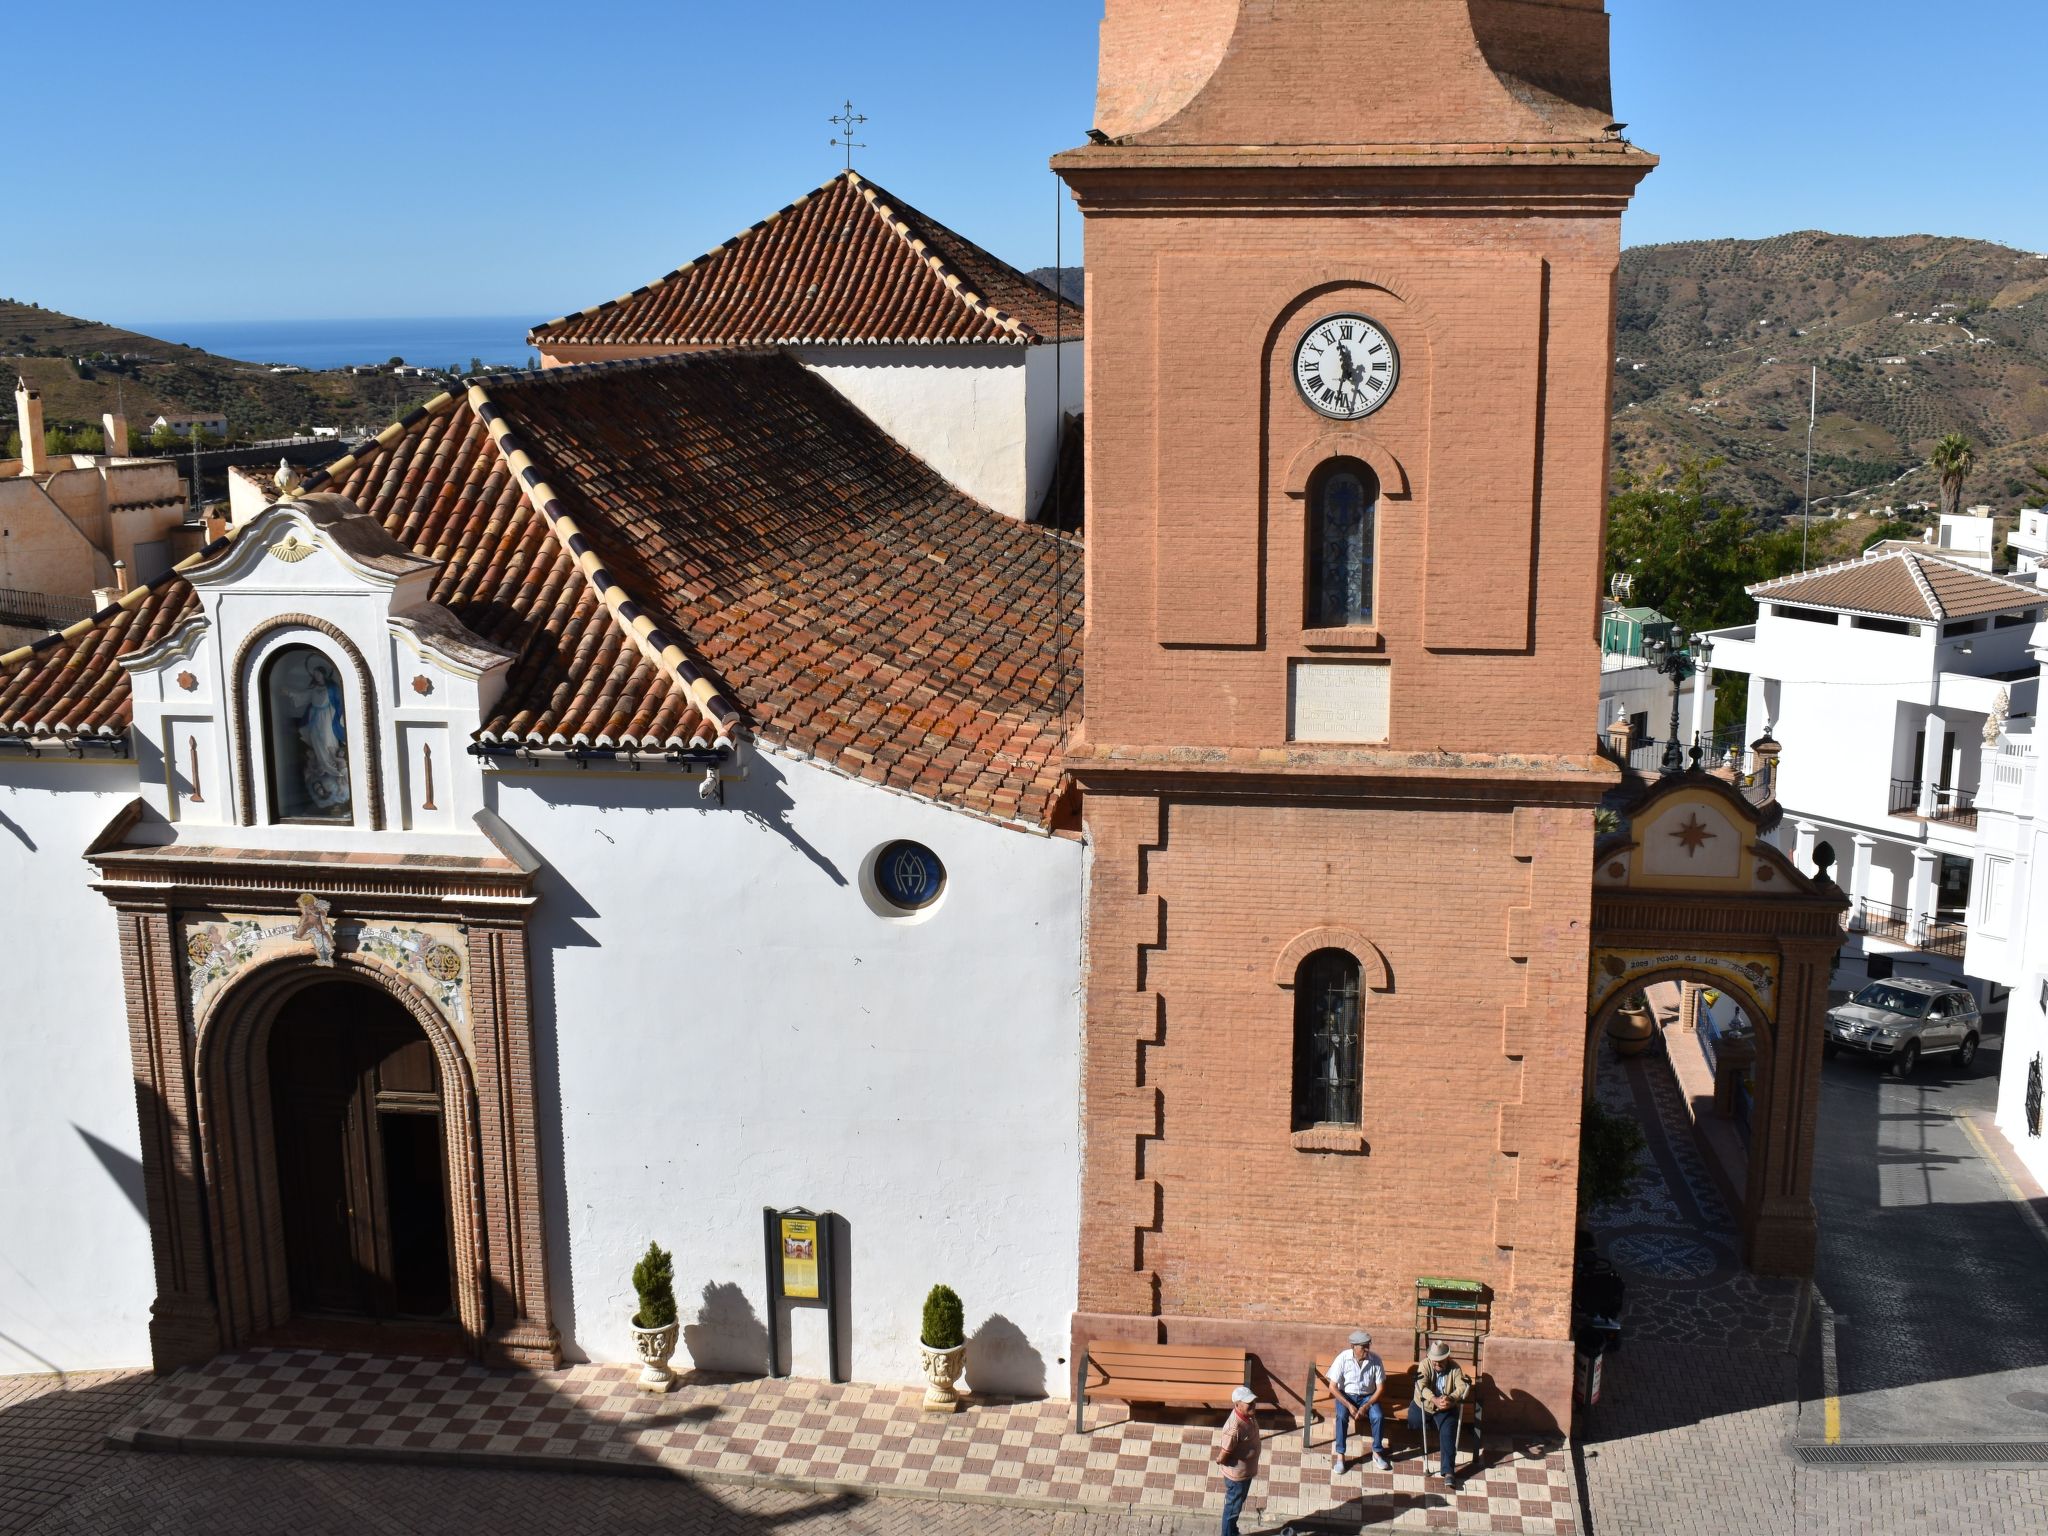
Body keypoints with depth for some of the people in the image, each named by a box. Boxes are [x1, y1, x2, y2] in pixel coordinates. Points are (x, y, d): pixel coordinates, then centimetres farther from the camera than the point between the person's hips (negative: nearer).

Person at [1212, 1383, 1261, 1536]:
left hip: (1246, 1471, 9)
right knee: (1232, 1508, 13)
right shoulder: (1235, 1428, -36)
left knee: (1236, 1506, 28)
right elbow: (1222, 1457, -29)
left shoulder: (1247, 1416, -8)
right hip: (1237, 1474, -9)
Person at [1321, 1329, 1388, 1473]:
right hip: (1346, 1395, -1)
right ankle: (1340, 1455, -21)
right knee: (1342, 1416, -31)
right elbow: (1333, 1386, -14)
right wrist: (1349, 1405, -21)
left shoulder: (1375, 1360, -13)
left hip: (1367, 1396, 1)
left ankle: (1377, 1453, -6)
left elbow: (1380, 1388, -7)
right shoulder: (1343, 1359, -18)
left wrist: (1366, 1406, -18)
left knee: (1378, 1417, -27)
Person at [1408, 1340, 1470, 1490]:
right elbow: (1422, 1387, -26)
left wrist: (1451, 1399, -39)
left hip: (1446, 1408, -2)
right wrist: (1435, 1400, -44)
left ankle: (1449, 1471, -28)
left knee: (1448, 1432, -23)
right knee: (1414, 1422, -20)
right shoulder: (1425, 1365, -12)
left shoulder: (1454, 1367, -9)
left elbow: (1462, 1387, -19)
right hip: (1424, 1405, 2)